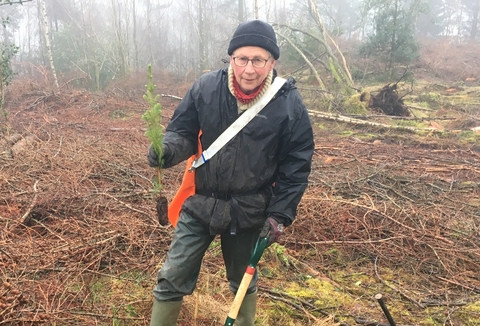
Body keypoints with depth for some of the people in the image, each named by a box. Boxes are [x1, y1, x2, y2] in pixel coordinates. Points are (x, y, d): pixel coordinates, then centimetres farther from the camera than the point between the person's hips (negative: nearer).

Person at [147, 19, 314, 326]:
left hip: (249, 213, 0)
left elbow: (296, 165, -7)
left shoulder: (289, 103, -13)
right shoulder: (205, 88, -12)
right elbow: (184, 132, -2)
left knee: (244, 281, 24)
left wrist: (280, 215, -10)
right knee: (172, 280, 7)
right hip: (200, 204, 1)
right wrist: (168, 149, -26)